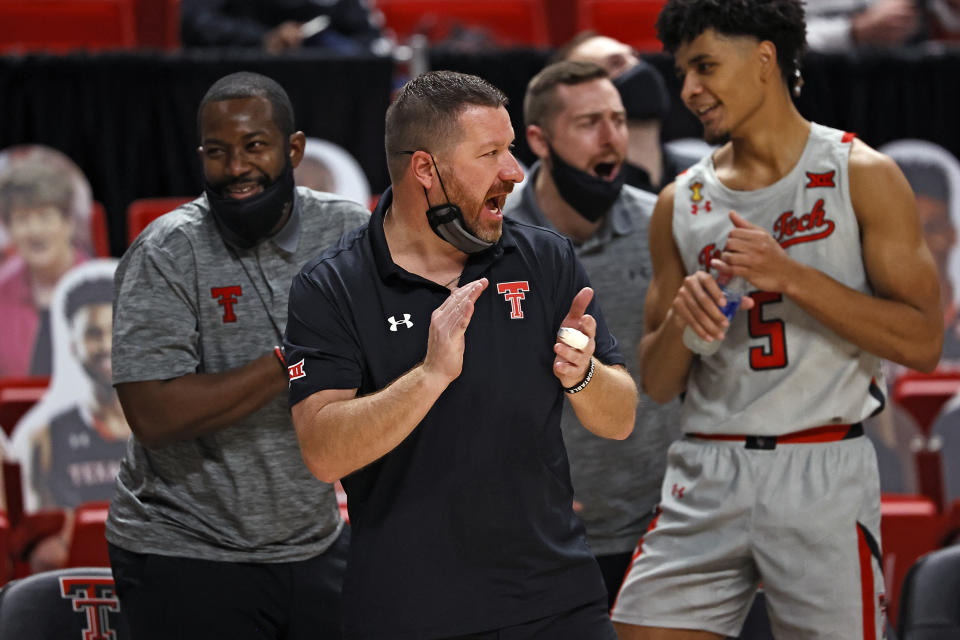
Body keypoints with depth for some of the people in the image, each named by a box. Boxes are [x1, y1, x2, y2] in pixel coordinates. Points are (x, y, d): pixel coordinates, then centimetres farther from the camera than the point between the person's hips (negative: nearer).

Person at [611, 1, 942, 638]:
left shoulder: (861, 175, -1)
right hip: (706, 475, 3)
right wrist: (680, 318, -8)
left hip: (822, 472, -3)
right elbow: (657, 383, 13)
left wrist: (791, 276, -14)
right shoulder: (681, 204, 11)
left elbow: (923, 342, -7)